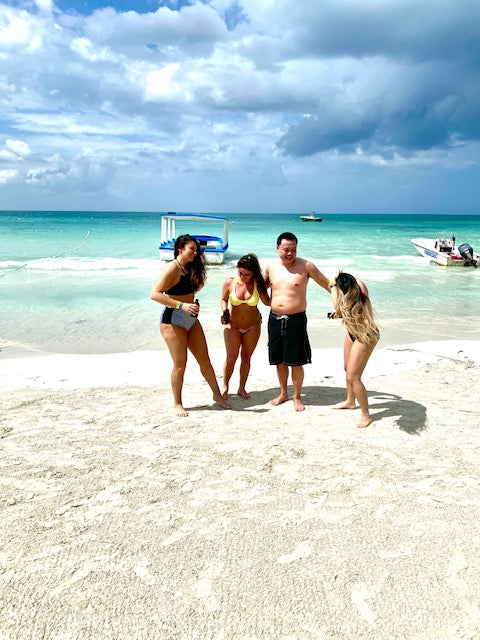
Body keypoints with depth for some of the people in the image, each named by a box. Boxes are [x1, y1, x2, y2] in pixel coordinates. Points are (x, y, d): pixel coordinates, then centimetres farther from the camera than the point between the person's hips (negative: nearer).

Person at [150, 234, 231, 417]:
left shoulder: (190, 268, 9)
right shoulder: (173, 268, -16)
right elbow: (155, 294, -24)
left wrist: (198, 282, -1)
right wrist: (182, 306, -30)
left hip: (191, 319, 8)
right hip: (173, 320, -7)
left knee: (205, 360, 12)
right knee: (180, 364, 0)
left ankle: (217, 395, 27)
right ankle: (177, 404, 17)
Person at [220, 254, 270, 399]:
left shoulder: (258, 284, -13)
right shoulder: (229, 283, -14)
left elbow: (267, 302, -5)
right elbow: (223, 300, 1)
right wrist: (225, 311, -17)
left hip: (253, 326, 1)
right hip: (232, 325, -1)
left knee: (246, 357, 11)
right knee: (231, 357, 1)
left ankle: (242, 388, 27)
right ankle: (225, 387, 21)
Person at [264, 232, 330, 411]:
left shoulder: (306, 266, -7)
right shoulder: (271, 266, 5)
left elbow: (327, 284, -1)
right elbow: (263, 285, 24)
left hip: (296, 320, -4)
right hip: (275, 319, 4)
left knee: (296, 361, 2)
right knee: (279, 360, 14)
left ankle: (297, 397, 22)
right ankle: (283, 393, 34)